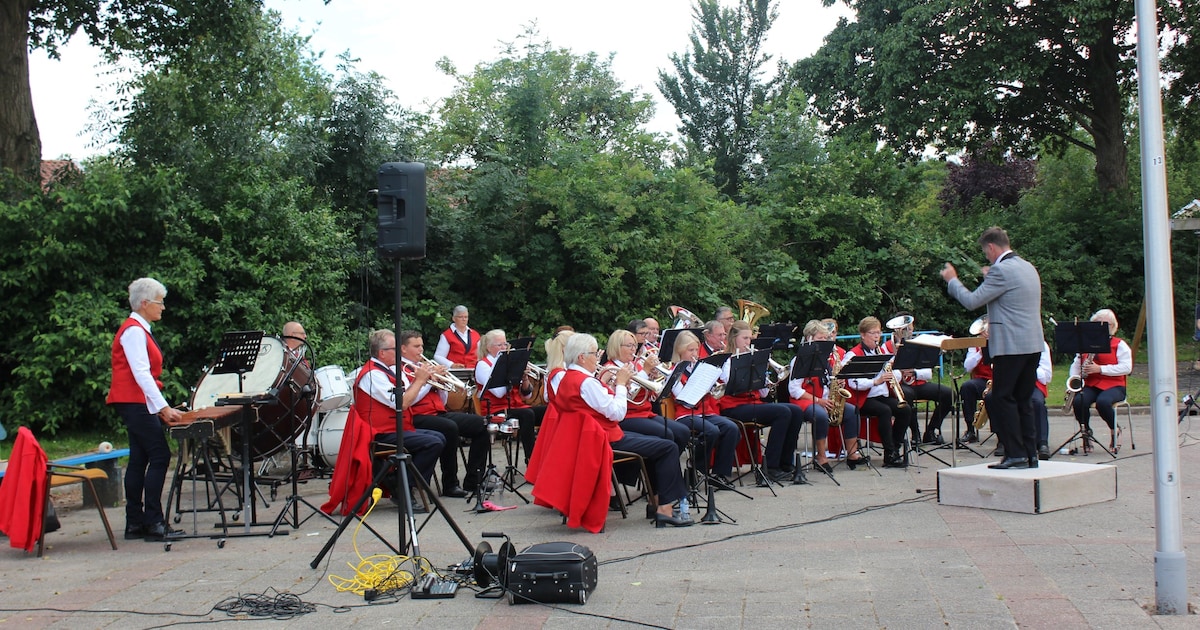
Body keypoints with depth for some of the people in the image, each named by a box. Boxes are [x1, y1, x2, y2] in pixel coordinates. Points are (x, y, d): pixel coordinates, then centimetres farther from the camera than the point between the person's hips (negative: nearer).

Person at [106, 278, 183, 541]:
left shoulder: (139, 330, 18)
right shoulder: (133, 331, -12)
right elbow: (141, 373, -20)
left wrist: (159, 406, 14)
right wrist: (163, 406, -24)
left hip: (137, 404, 10)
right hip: (134, 402, -10)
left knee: (139, 459, 9)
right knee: (160, 455, -12)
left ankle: (135, 523, 11)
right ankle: (153, 522, -11)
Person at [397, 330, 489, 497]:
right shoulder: (400, 369, 0)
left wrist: (441, 382, 5)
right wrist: (430, 379, -10)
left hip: (439, 414, 8)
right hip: (418, 418, -8)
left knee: (480, 424, -7)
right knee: (450, 427, -36)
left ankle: (473, 481, -5)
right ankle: (450, 485, -24)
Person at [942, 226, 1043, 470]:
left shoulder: (1002, 270, -15)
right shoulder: (1028, 267, 14)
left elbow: (971, 301, -14)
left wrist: (952, 280, 1)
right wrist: (991, 278, 28)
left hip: (1011, 346, -9)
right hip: (1033, 344, 9)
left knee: (1001, 399, -2)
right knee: (1023, 400, 13)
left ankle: (1015, 454, -3)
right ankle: (1030, 454, 14)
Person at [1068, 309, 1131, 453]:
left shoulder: (1119, 344, 6)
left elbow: (1126, 368, -8)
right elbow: (1076, 364, 22)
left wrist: (1100, 369, -17)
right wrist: (1075, 377, -1)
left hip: (1113, 386, -3)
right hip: (1090, 385, 3)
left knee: (1102, 402, -37)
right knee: (1078, 401, -31)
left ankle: (1115, 430, -7)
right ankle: (1086, 431, -7)